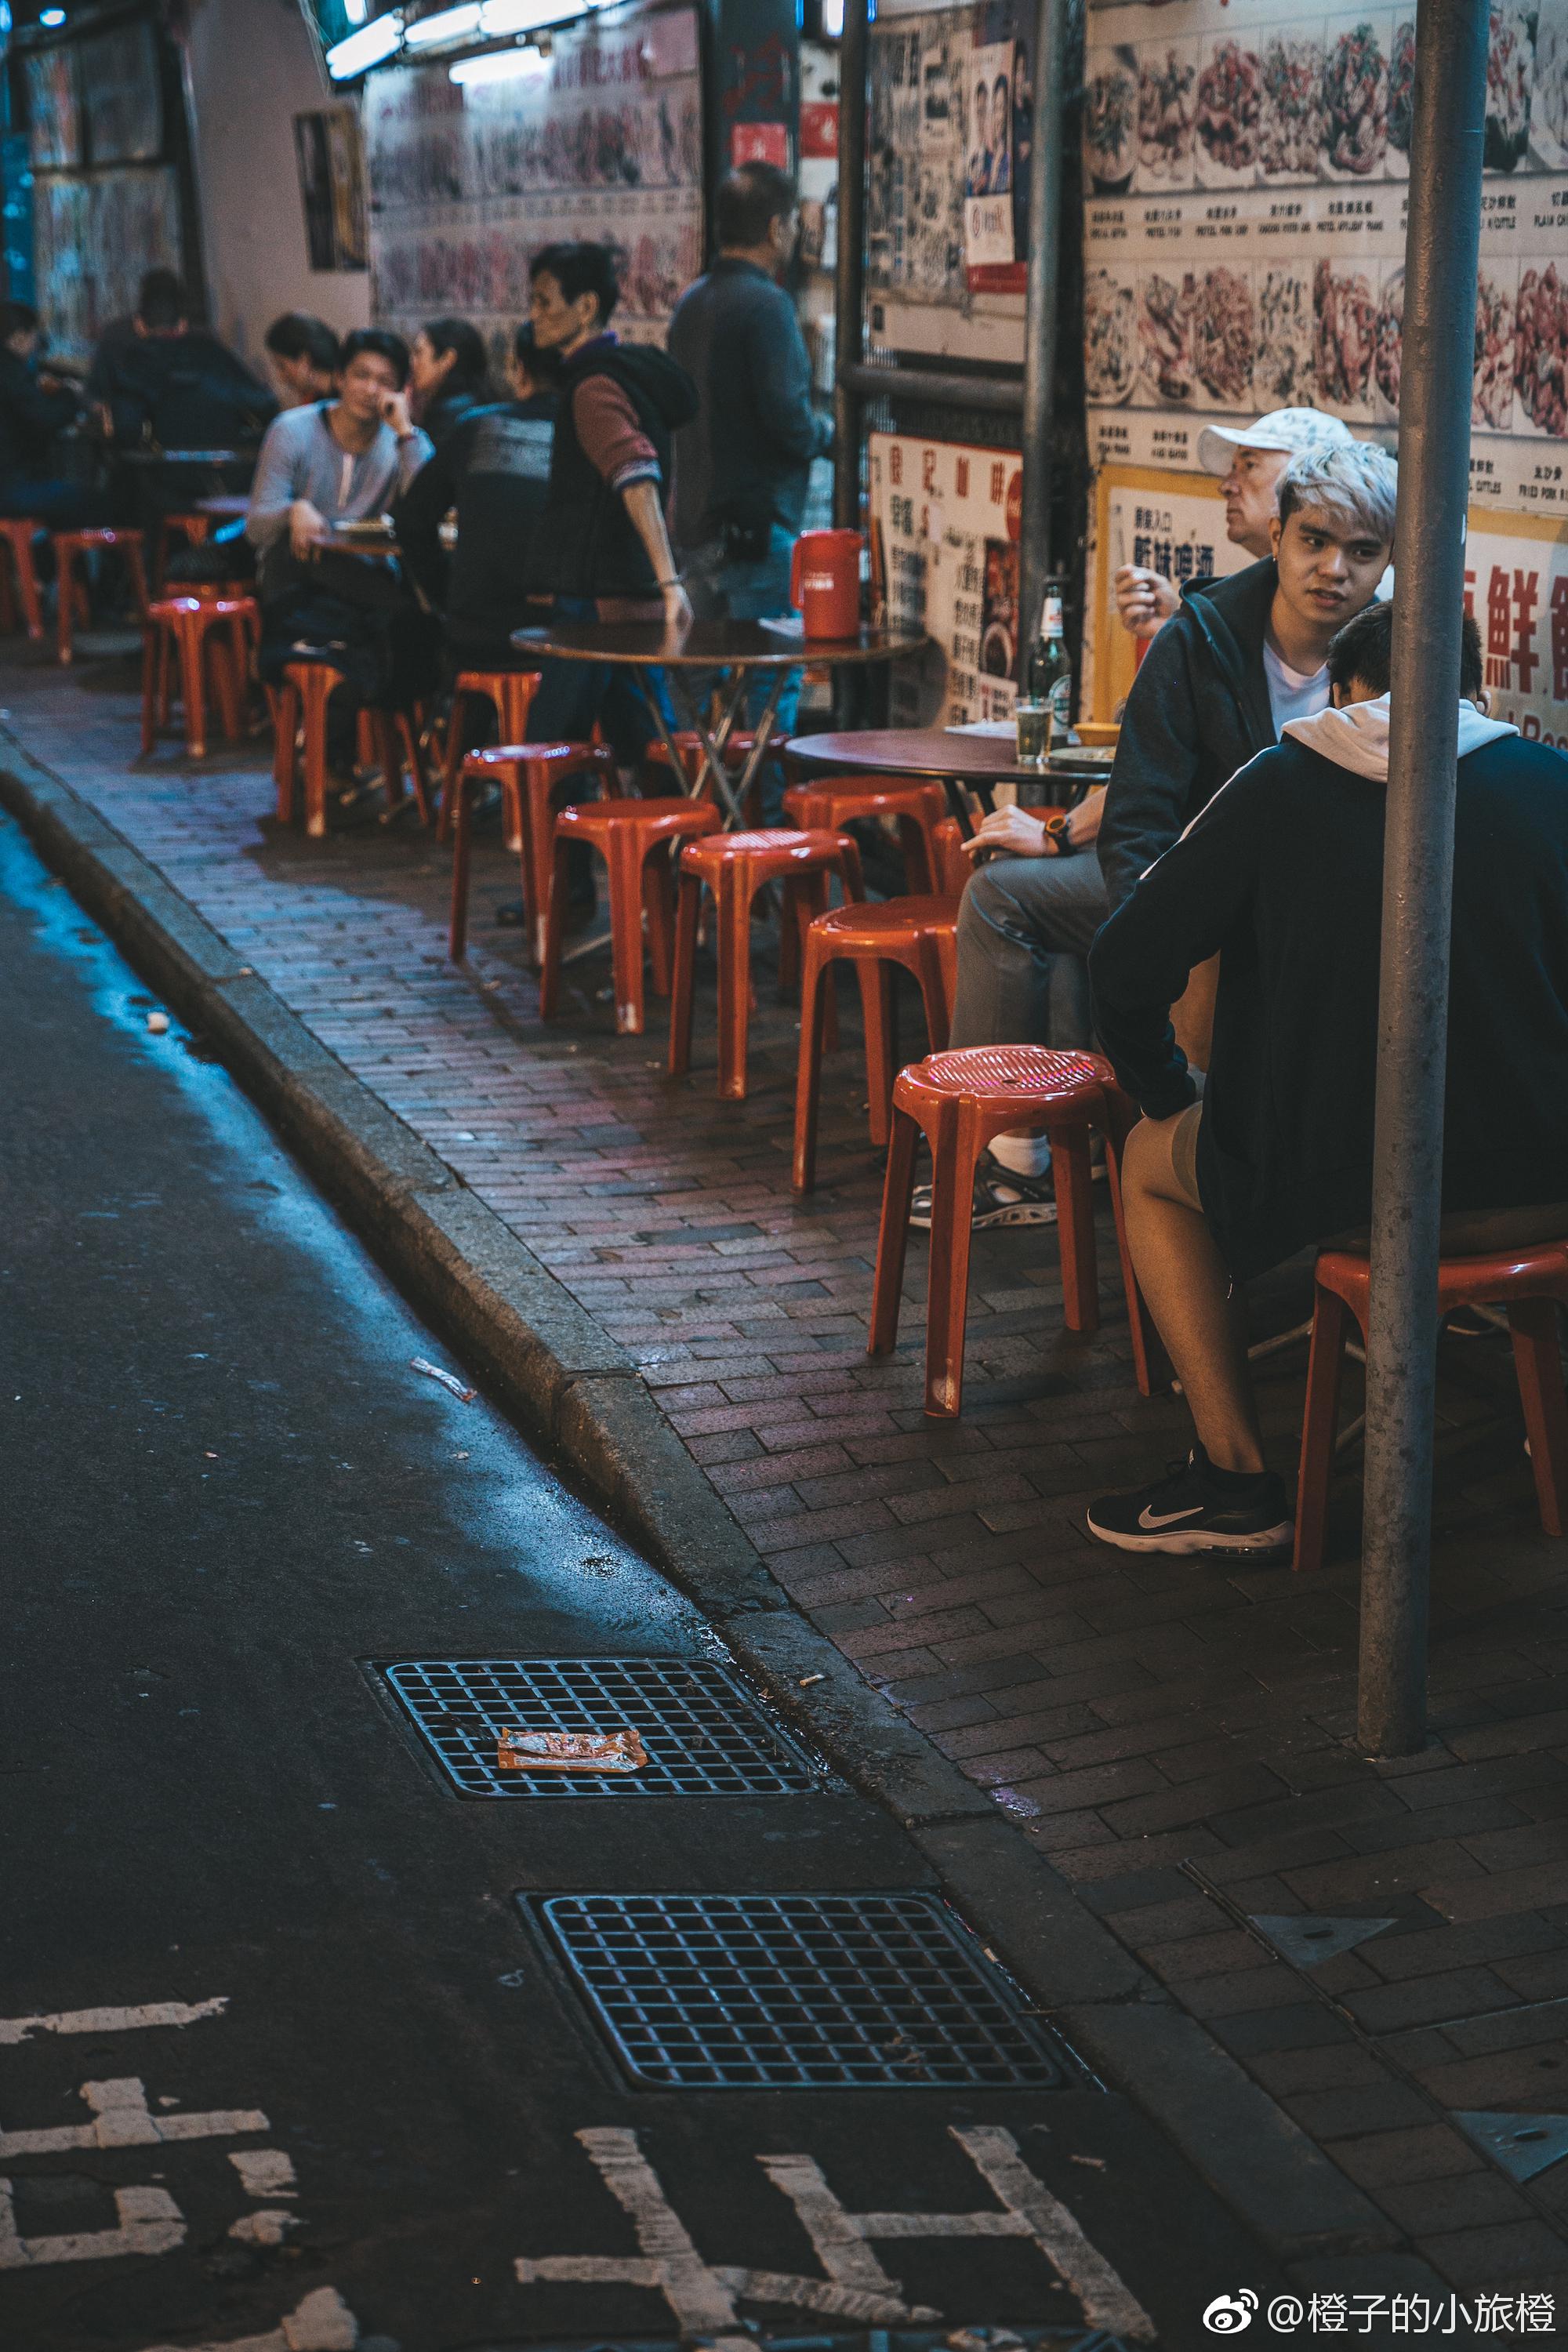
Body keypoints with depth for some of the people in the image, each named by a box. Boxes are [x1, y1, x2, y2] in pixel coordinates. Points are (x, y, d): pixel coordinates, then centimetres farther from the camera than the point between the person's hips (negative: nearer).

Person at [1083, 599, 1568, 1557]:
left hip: (1349, 1197, -3)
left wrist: (1170, 1095, 19)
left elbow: (1129, 969, 0)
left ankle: (1237, 1474, 16)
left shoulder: (1279, 787, -1)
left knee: (1154, 1161, 25)